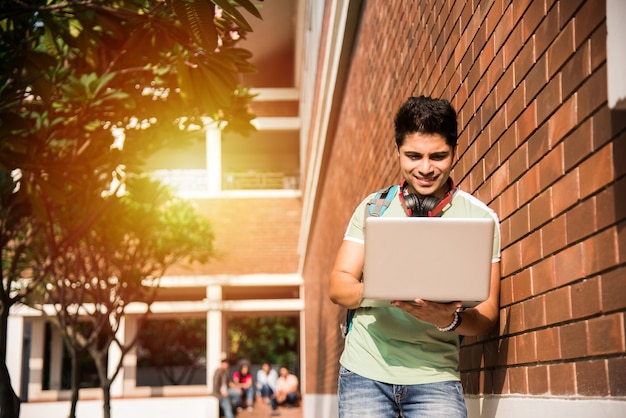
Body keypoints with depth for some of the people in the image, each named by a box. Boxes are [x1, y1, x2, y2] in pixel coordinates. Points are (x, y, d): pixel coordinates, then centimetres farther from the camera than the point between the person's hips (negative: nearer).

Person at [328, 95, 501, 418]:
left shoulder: (480, 218, 3)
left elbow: (487, 314, 1)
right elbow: (338, 286, 3)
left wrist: (450, 319, -22)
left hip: (435, 374, -1)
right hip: (366, 370, 1)